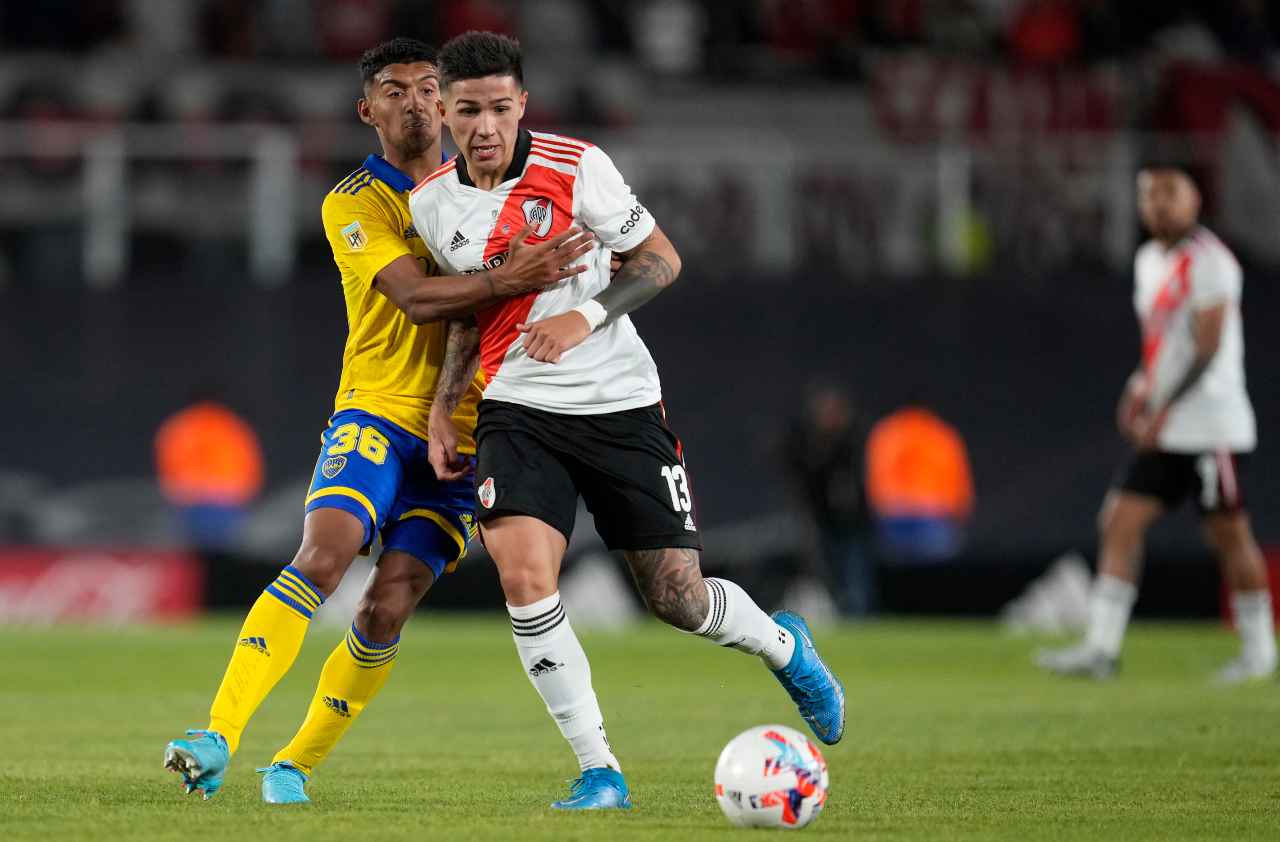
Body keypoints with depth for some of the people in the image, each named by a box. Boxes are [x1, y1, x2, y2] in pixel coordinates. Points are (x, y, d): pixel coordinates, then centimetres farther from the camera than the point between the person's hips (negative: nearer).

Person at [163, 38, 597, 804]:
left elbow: (474, 301, 1)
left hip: (460, 431, 2)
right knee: (323, 554, -25)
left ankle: (298, 764, 7)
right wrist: (514, 278, -31)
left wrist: (452, 395, -17)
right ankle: (219, 741, -28)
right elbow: (415, 297, -17)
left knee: (388, 607, -11)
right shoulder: (353, 204, -2)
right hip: (376, 411, -2)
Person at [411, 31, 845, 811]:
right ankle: (599, 772, -12)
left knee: (678, 598, 2)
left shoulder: (574, 167, -10)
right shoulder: (430, 204, 1)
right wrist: (443, 403, 8)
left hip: (618, 402, -2)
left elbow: (661, 260, -4)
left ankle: (783, 645, 38)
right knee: (523, 576, -22)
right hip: (517, 412, 2)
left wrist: (586, 316, -19)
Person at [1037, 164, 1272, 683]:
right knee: (1122, 522, -2)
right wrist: (1141, 388, 10)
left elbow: (1208, 347, -18)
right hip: (1165, 431, 8)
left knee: (1228, 534, 0)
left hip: (1212, 423, -8)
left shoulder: (1208, 262, -12)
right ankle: (1101, 648, -6)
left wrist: (1164, 409, -20)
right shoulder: (1149, 261, 15)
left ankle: (1259, 651, 13)